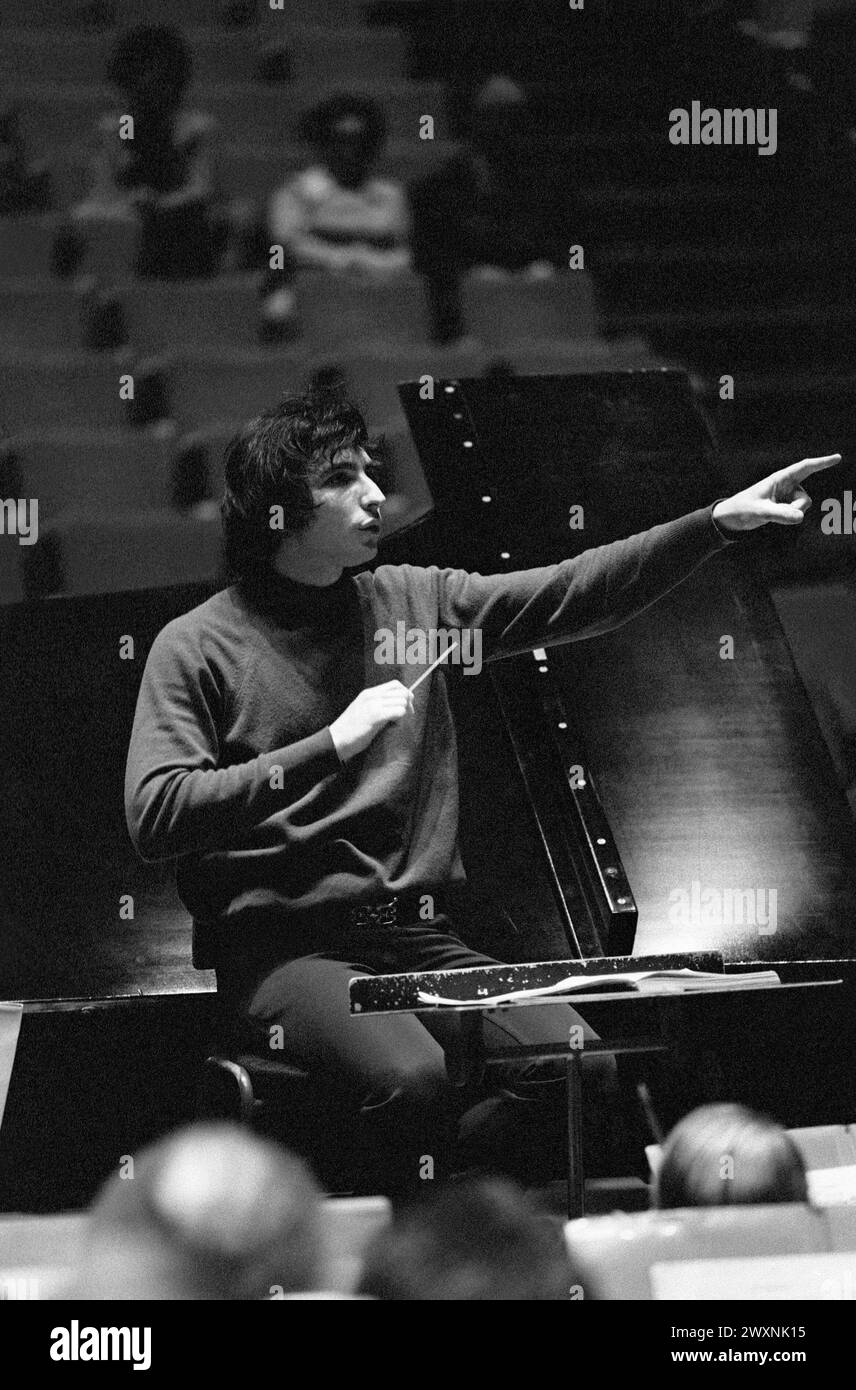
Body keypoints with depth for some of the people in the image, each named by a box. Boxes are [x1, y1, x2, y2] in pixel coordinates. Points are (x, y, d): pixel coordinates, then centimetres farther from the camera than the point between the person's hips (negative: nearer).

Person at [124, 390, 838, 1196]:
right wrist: (328, 748, -19)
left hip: (418, 938, 5)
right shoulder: (197, 646, -2)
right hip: (280, 947, -5)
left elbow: (577, 594, 8)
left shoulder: (414, 602, 13)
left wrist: (720, 522, -5)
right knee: (412, 1076, -33)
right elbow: (153, 816, -15)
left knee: (578, 1064, -18)